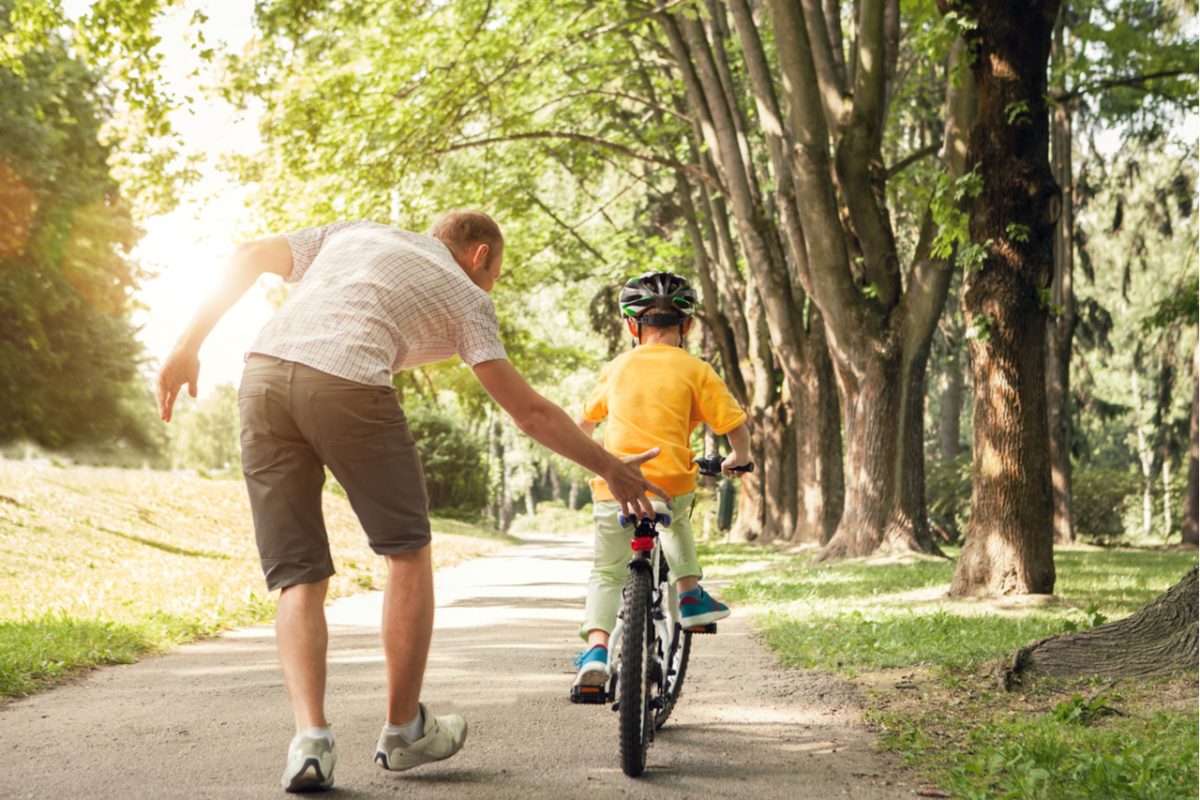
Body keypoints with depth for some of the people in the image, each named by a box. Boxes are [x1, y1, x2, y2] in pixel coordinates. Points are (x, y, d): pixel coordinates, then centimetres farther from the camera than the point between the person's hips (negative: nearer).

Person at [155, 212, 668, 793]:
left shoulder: (356, 233, 33)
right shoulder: (464, 295, 20)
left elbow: (249, 258, 22)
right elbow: (529, 412, 15)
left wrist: (188, 348, 22)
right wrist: (611, 469, 23)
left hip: (262, 375, 4)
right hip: (347, 384, -4)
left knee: (298, 575, 9)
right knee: (407, 551, 15)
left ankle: (310, 737, -7)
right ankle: (403, 732, 21)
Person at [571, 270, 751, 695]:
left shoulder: (616, 368, 11)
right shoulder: (695, 371, 2)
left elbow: (585, 422, 24)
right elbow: (737, 429, 0)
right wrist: (738, 460, 21)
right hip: (672, 485, 0)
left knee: (607, 573, 8)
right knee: (677, 517, 34)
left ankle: (596, 647, -11)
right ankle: (690, 595, 28)